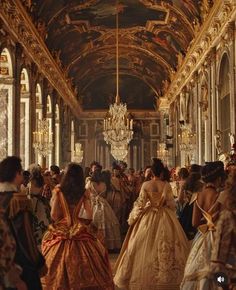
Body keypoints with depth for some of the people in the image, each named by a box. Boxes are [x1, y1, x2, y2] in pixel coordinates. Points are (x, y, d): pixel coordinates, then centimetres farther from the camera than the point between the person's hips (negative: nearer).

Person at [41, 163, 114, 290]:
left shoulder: (58, 190, -6)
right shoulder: (84, 193, -1)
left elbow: (54, 215, -9)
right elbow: (89, 216, -3)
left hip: (60, 232, -1)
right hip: (78, 232, 1)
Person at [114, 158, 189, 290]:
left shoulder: (146, 185, -6)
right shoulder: (167, 185, -7)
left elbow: (140, 203, -3)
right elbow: (171, 204, -1)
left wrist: (133, 217, 9)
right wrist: (171, 216, 16)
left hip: (149, 217, 0)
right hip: (165, 218, 0)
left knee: (146, 247, 8)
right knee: (165, 246, 7)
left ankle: (145, 276, 15)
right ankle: (166, 276, 11)